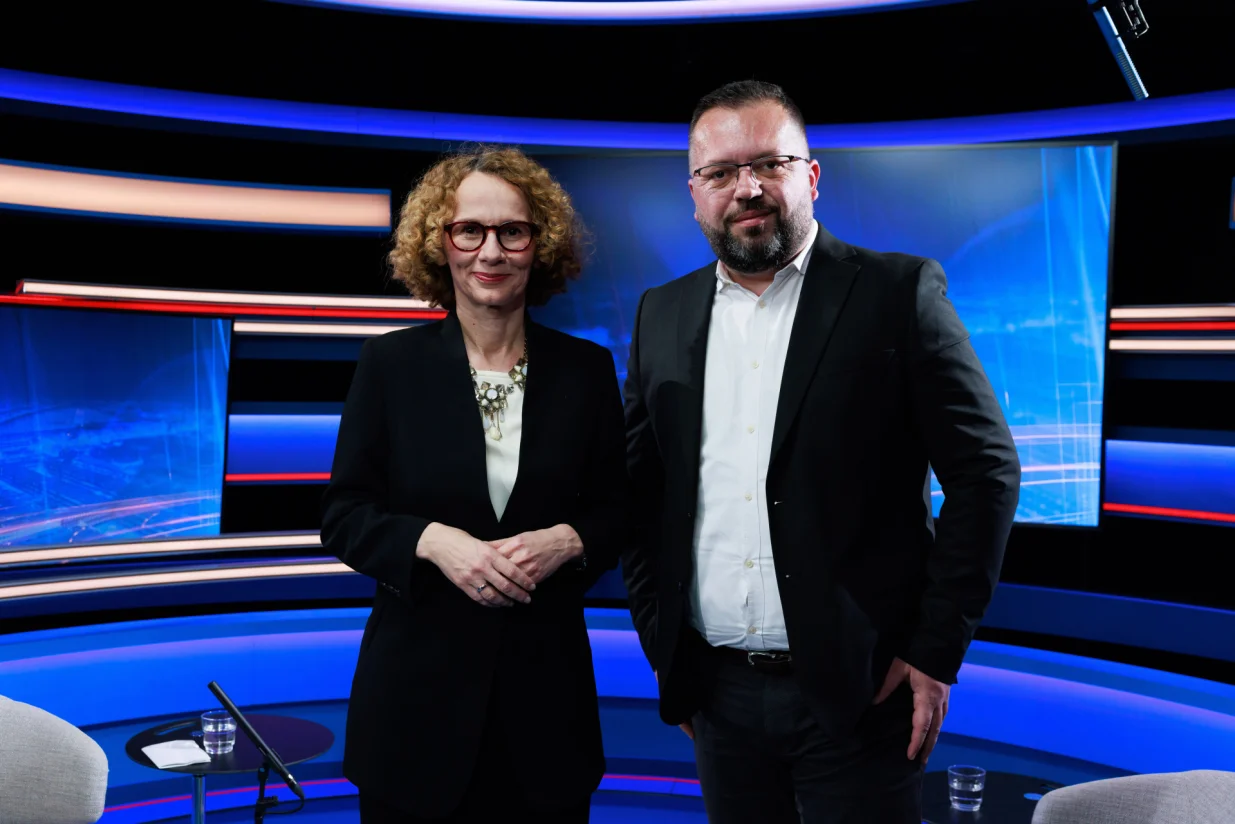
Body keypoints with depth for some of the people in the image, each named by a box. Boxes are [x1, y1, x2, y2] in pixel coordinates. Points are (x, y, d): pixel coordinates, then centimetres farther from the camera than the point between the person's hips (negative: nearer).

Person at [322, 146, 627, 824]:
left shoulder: (586, 369, 0)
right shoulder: (390, 363, -3)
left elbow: (616, 508, 6)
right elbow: (343, 516, -1)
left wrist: (567, 541, -15)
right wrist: (430, 539, -19)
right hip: (418, 693, -1)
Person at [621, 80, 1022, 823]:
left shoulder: (898, 293, -5)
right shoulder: (662, 316, 7)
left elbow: (987, 470, -6)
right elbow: (639, 494, 11)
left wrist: (936, 650, -8)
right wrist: (662, 646, 7)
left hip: (858, 690, -3)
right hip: (716, 692, 4)